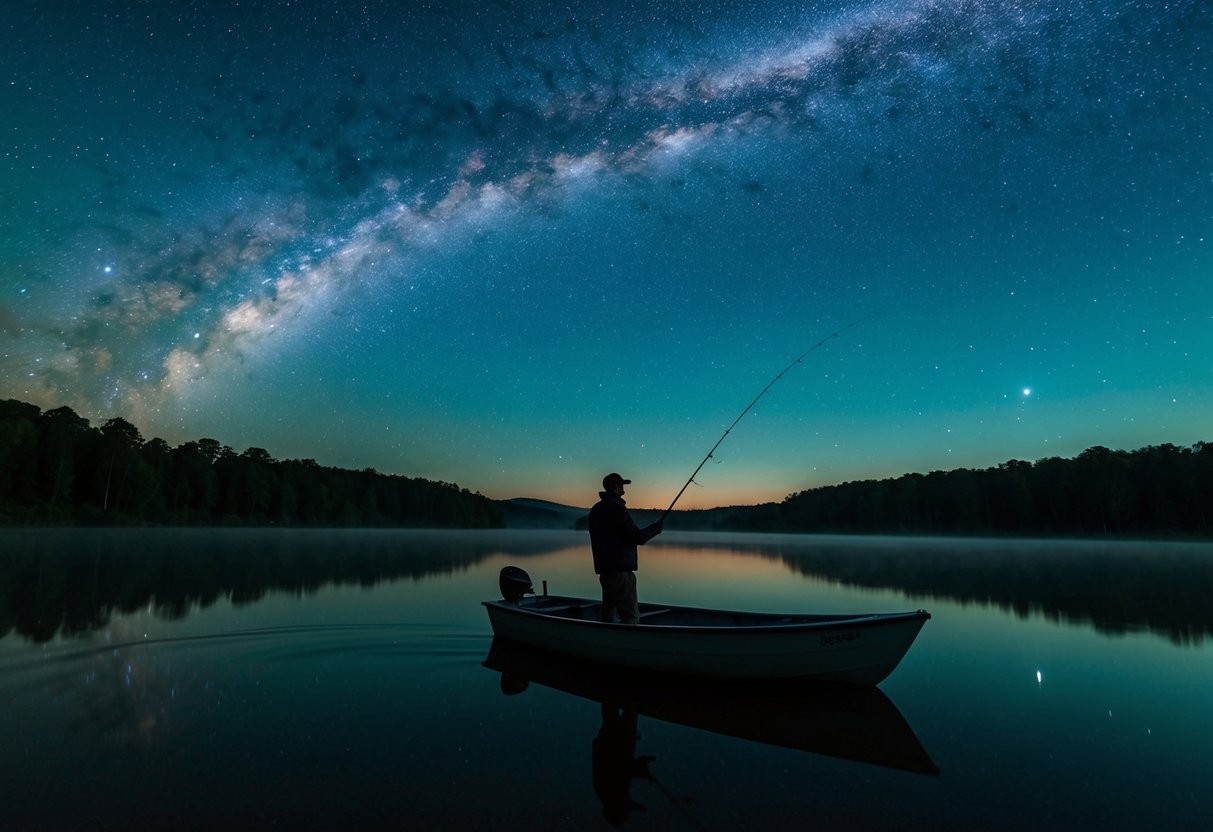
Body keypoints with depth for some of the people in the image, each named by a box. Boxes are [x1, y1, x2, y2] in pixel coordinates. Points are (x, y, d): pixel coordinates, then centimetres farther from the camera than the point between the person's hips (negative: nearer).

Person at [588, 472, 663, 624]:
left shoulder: (596, 509, 14)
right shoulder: (617, 508, -14)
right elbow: (636, 536, -16)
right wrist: (655, 528, 0)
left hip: (604, 568, 9)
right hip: (620, 569, -9)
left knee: (609, 612, 17)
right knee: (631, 616, -8)